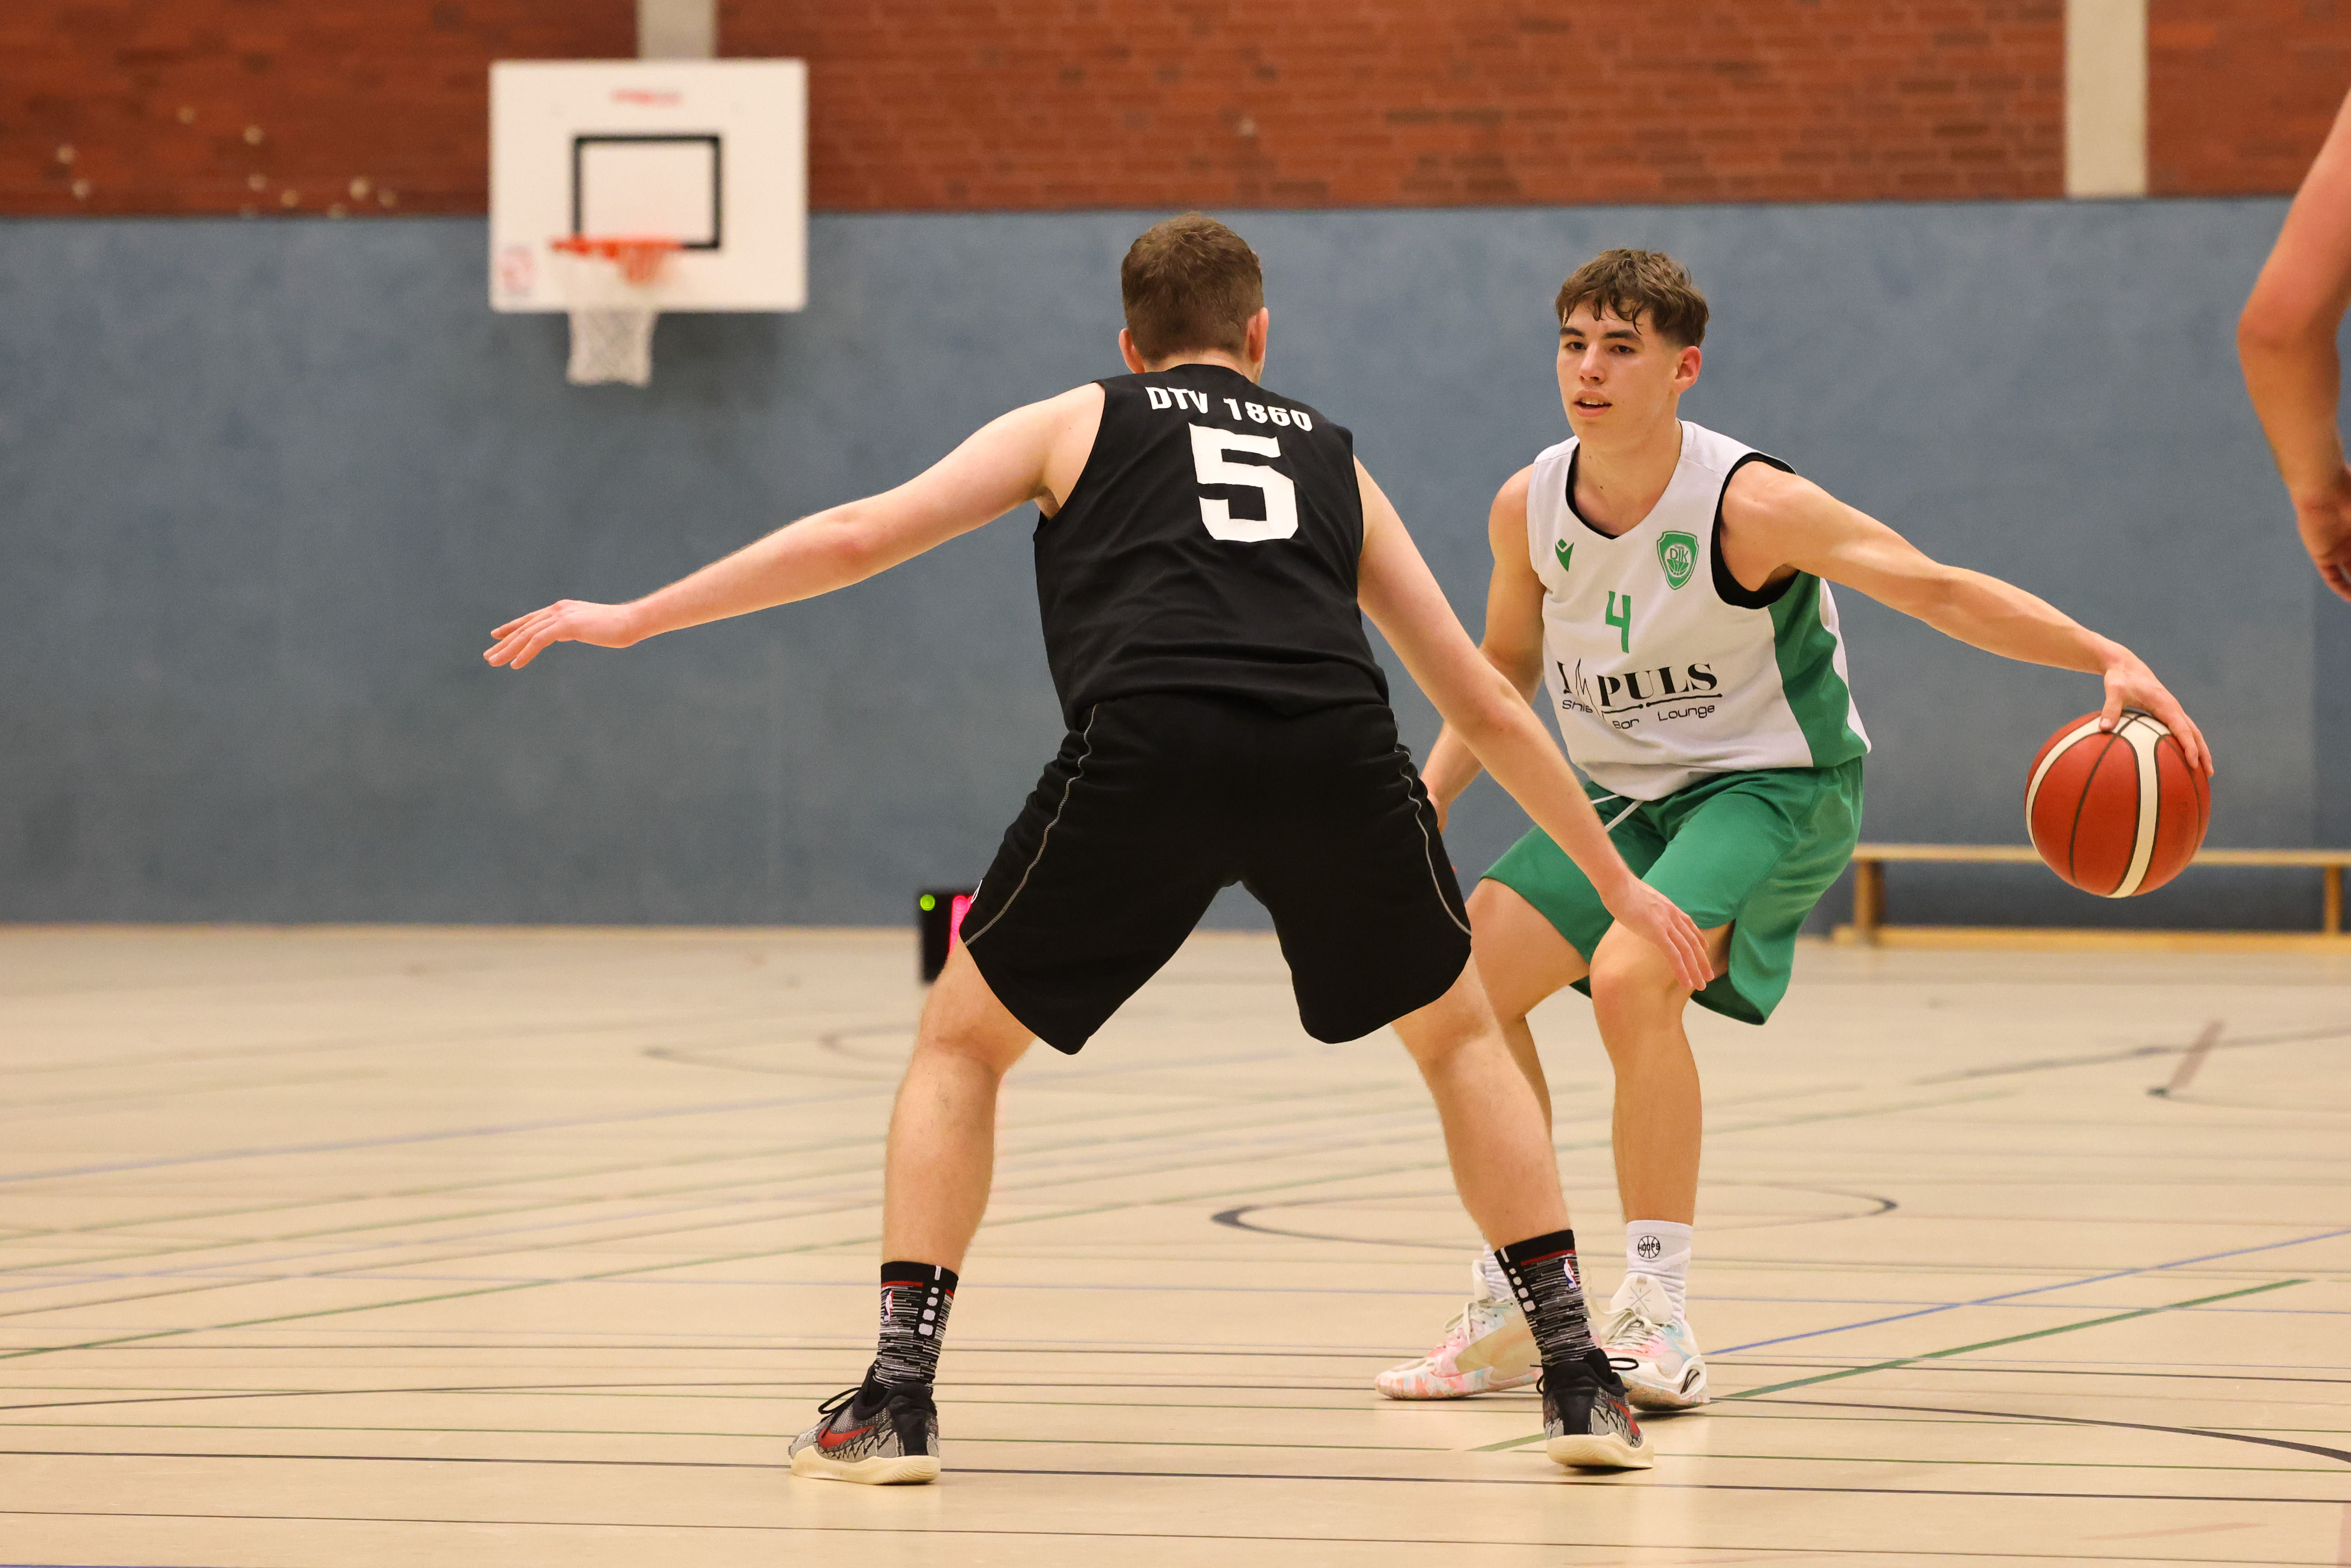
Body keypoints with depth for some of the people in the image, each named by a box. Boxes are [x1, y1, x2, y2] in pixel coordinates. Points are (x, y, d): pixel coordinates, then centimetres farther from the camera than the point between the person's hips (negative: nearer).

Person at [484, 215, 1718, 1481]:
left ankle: (898, 1396, 8)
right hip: (1335, 752, 2)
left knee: (962, 1043, 20)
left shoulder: (1076, 424, 29)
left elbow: (855, 538, 22)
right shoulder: (1333, 461, 35)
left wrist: (633, 620, 31)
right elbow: (1486, 707, 36)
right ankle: (1578, 1383, 19)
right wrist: (1616, 880, 46)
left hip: (1146, 749, -2)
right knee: (1460, 1035, 27)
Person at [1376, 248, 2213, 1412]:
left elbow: (1939, 591, -25)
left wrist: (2109, 661, -36)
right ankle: (1516, 1310, 10)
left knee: (1630, 979, -29)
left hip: (1771, 789, -6)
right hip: (1621, 796, 6)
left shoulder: (1748, 506, -24)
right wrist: (1427, 802, 1)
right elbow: (1505, 664, 13)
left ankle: (1658, 1318, -20)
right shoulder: (1528, 509, -7)